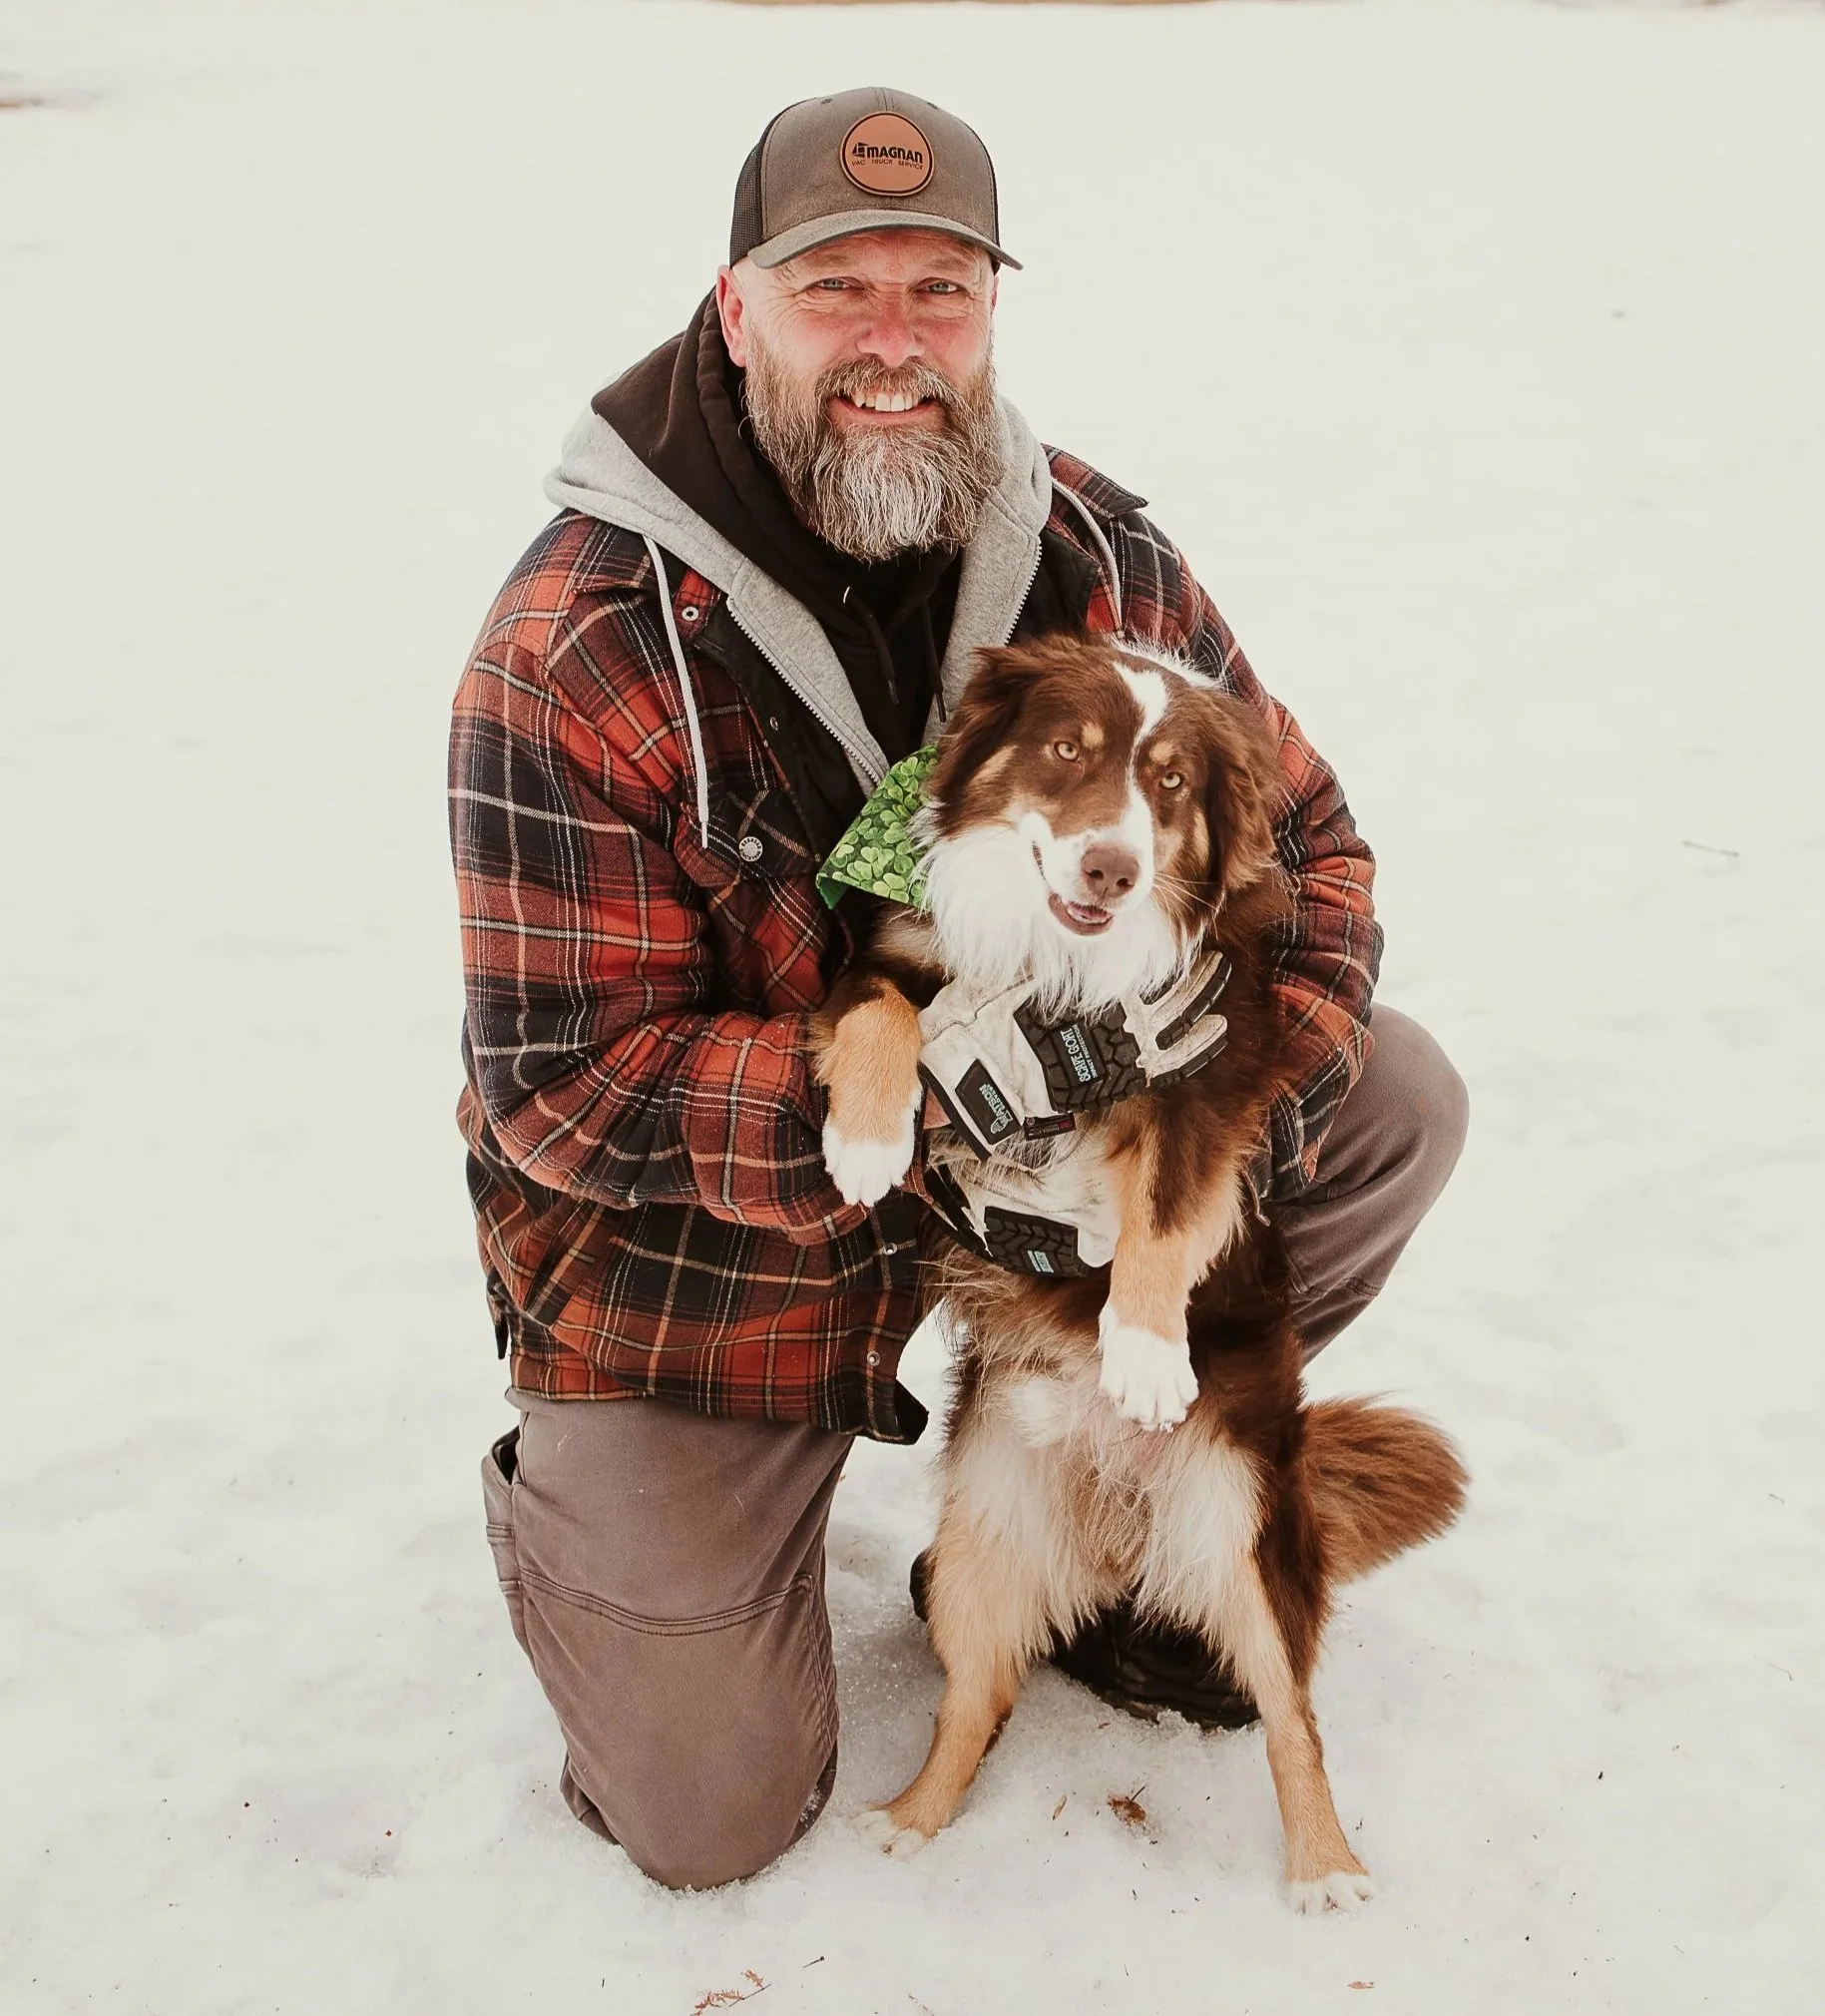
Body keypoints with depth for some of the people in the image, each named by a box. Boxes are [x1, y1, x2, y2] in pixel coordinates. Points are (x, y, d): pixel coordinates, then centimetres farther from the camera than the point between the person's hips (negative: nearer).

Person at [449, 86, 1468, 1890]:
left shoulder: (1093, 557, -11)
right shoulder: (578, 650, -25)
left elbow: (1302, 833, -2)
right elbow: (562, 1083, -25)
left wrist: (1263, 1090, -22)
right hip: (691, 1250, -4)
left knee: (1397, 1101, -11)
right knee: (713, 1819, -2)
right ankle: (566, 1502, 32)